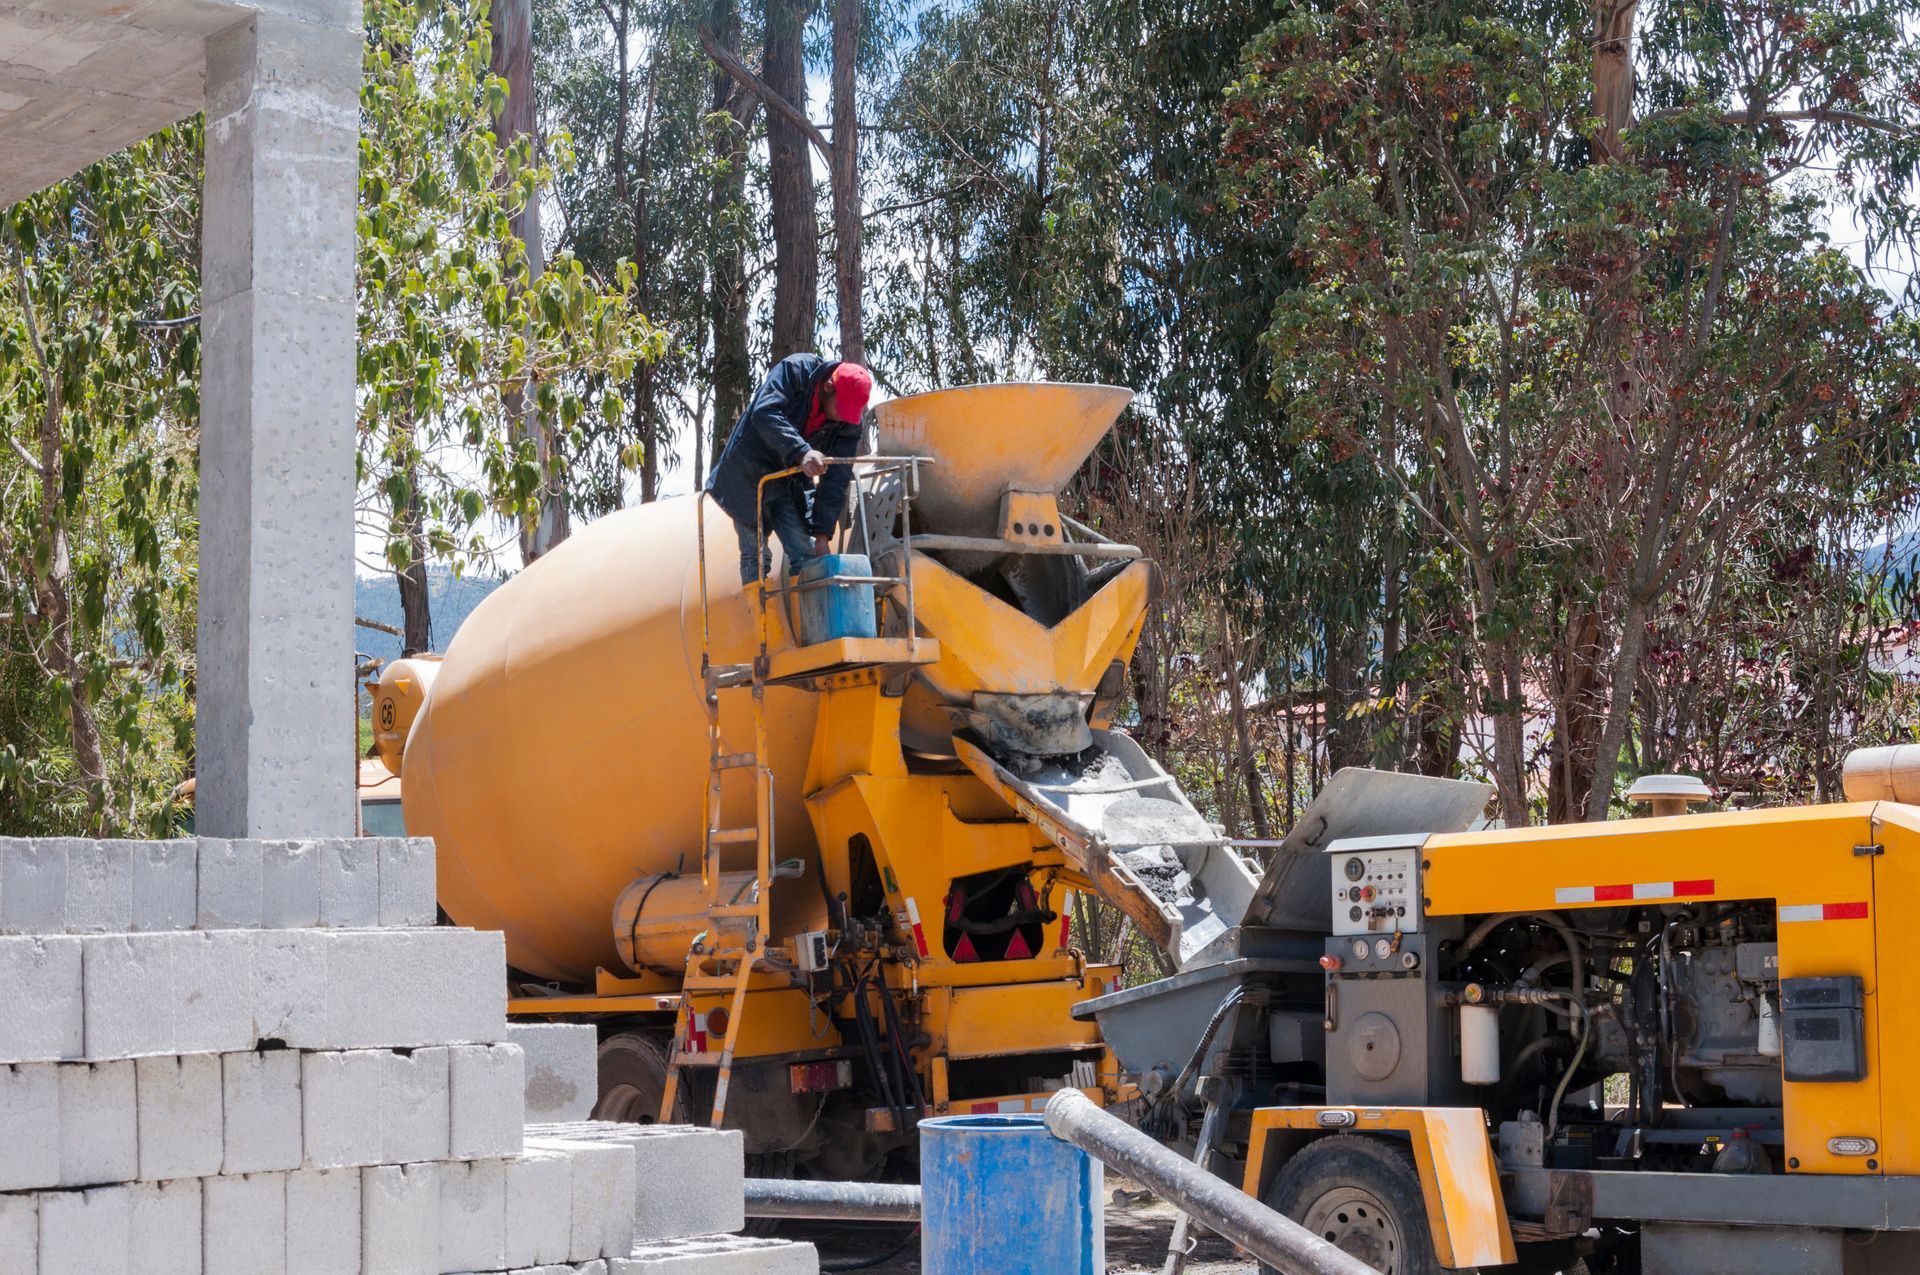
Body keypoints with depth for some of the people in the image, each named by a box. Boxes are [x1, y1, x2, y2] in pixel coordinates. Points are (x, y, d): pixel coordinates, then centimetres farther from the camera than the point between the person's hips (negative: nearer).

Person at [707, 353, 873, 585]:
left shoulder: (850, 422, -9)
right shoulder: (794, 371, -21)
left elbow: (836, 478, -9)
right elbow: (765, 414, -35)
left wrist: (822, 531, -16)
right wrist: (801, 453, -48)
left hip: (791, 484, 5)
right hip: (749, 474, -4)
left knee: (806, 555, -4)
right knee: (756, 556, -8)